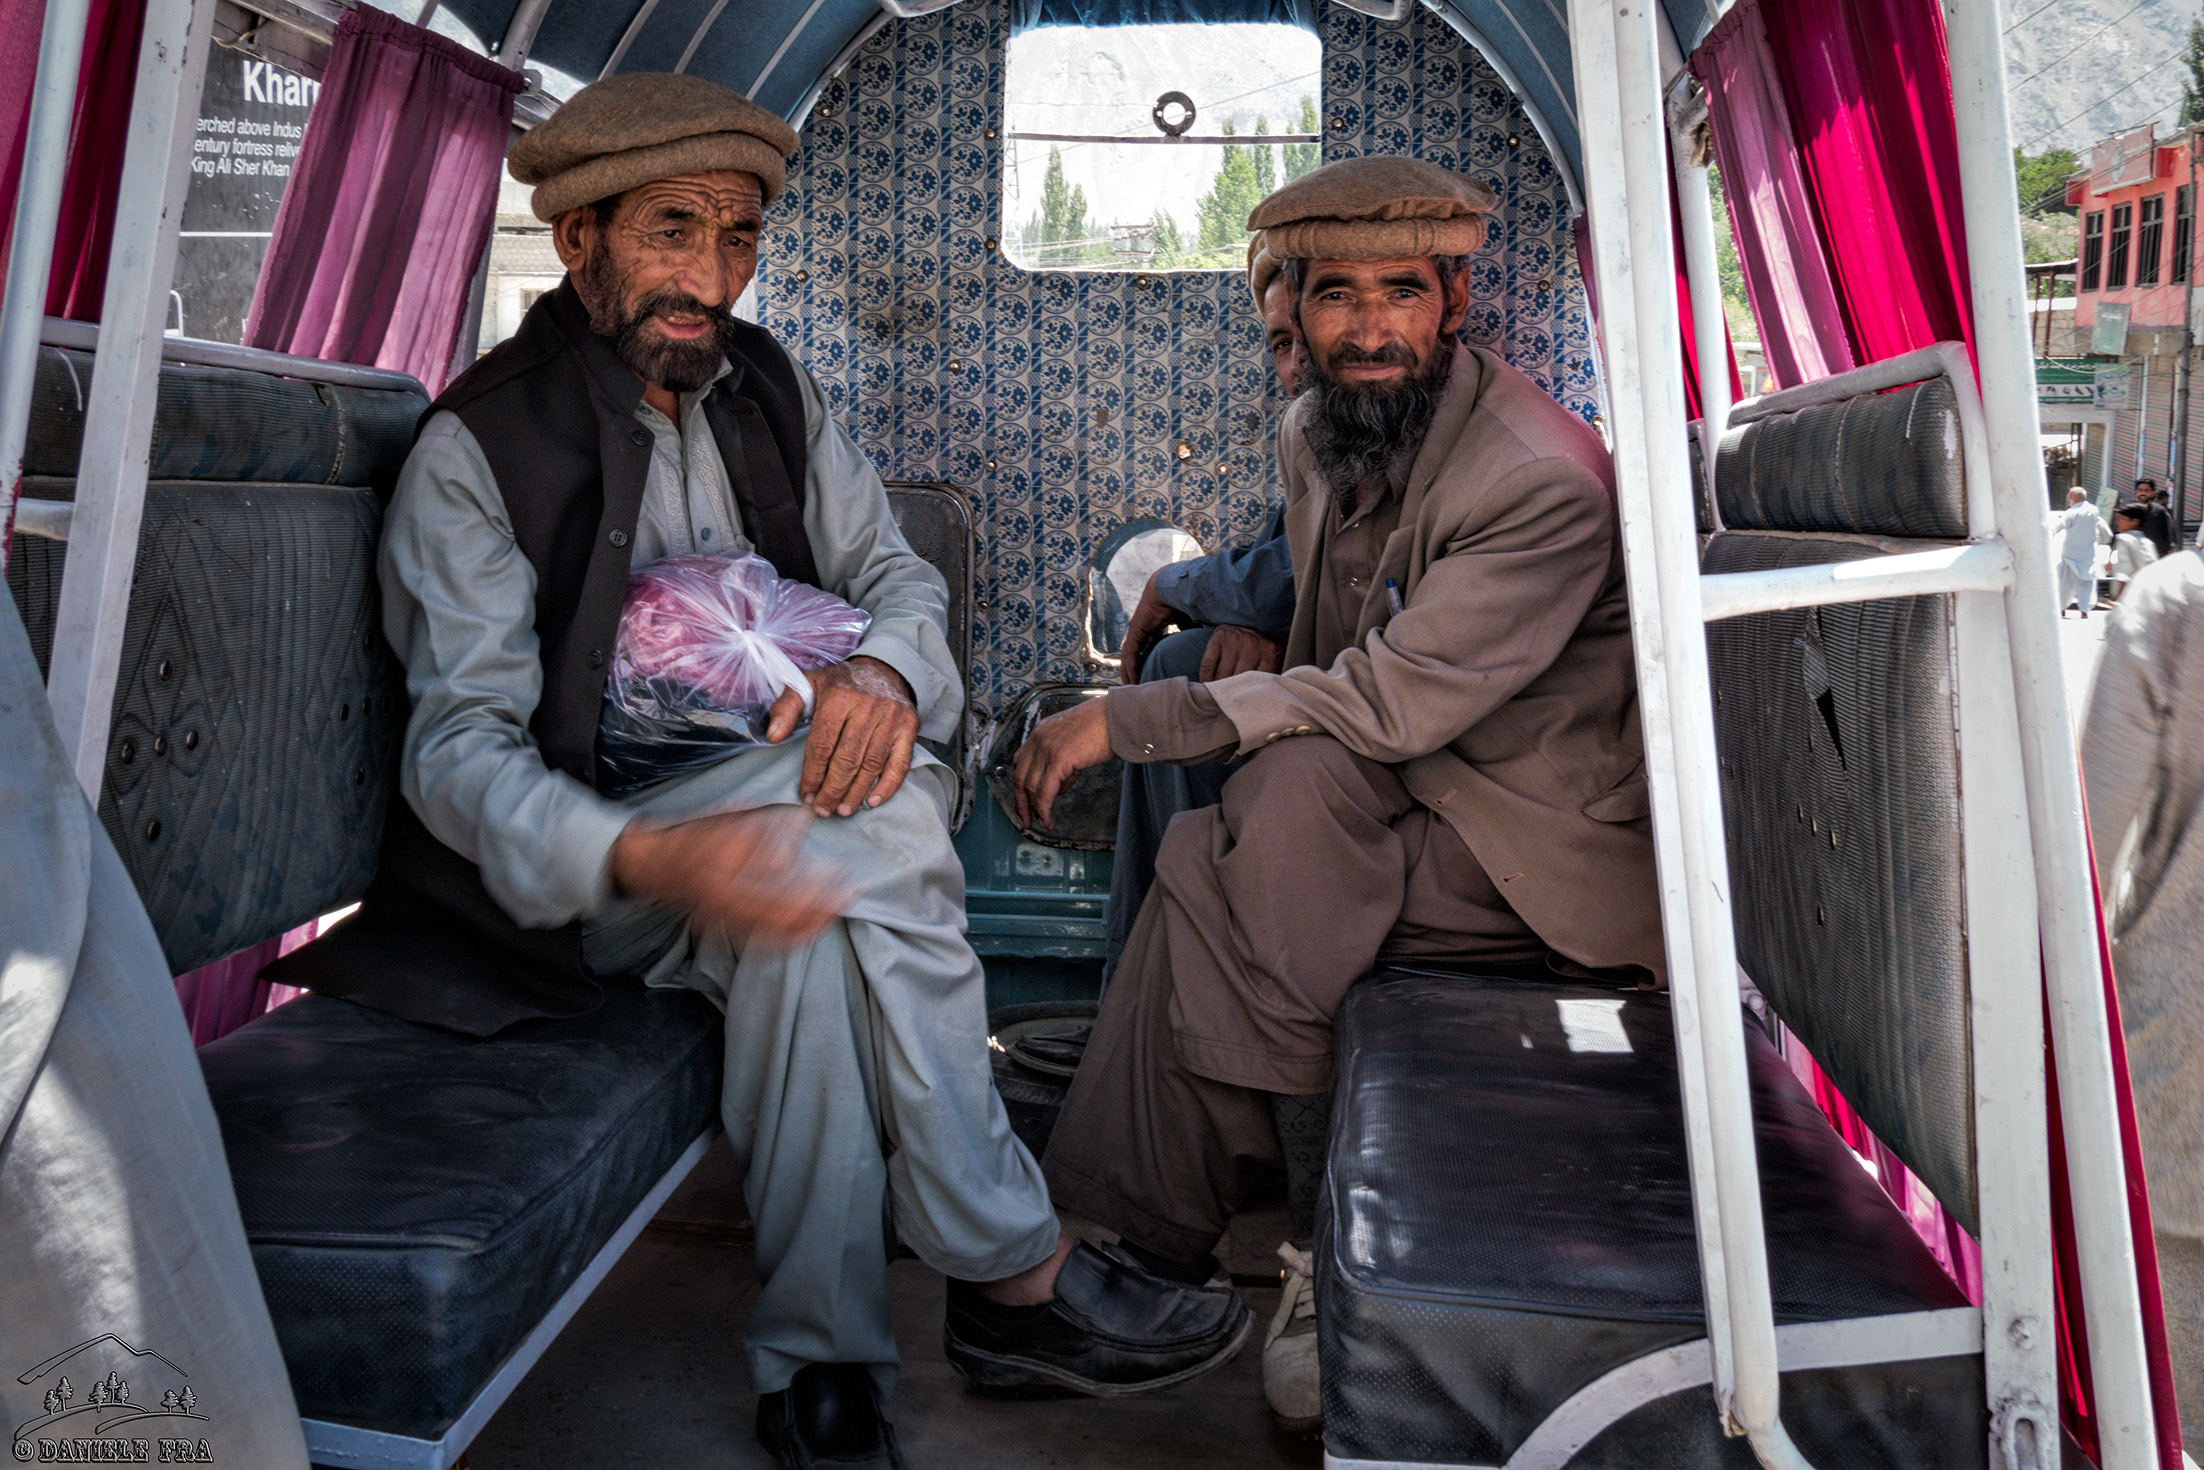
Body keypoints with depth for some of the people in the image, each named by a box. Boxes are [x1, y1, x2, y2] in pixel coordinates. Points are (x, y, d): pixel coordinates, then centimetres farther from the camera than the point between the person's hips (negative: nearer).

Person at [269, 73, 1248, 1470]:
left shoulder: (771, 387, 8)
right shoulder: (477, 448, -9)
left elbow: (896, 569, 7)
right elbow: (460, 746, -17)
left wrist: (885, 668, -21)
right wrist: (645, 858, -39)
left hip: (770, 809, 5)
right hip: (592, 855, -5)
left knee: (812, 927, -31)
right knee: (871, 827, -32)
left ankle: (819, 1358, -17)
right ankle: (1020, 1276, -21)